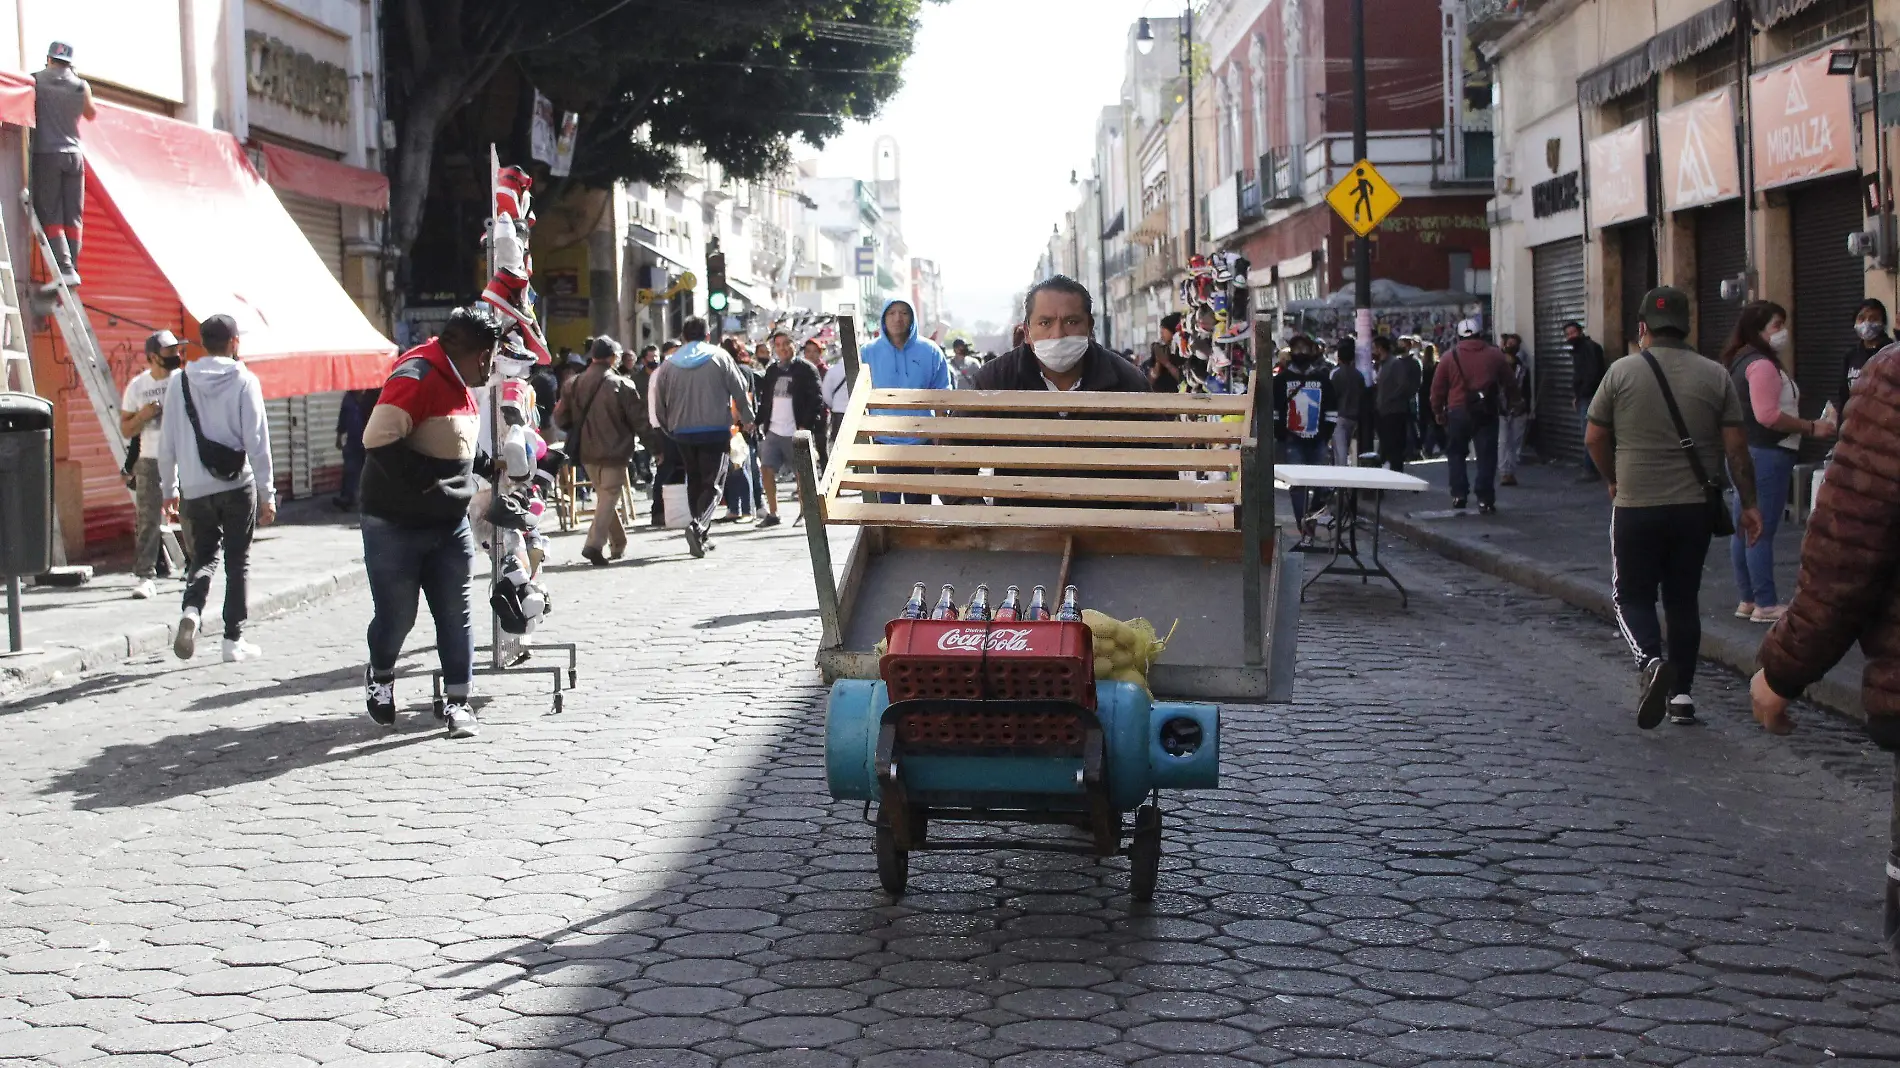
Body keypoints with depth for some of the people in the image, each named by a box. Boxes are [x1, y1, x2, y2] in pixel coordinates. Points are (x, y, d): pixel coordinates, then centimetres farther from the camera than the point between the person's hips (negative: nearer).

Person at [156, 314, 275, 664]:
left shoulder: (179, 382, 3)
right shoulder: (244, 381, -6)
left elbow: (167, 442, 6)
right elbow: (257, 441, -8)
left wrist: (169, 489, 16)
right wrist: (267, 494, -4)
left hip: (195, 488, 2)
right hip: (237, 485, -2)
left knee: (204, 556, 14)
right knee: (237, 562, 8)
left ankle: (191, 610, -14)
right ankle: (234, 640, 9)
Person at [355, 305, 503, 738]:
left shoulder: (459, 382, 11)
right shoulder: (417, 376, -19)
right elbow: (379, 439, -29)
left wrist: (465, 491, 14)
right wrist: (423, 484, -24)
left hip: (450, 524, 8)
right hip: (395, 524, -8)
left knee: (456, 613, 3)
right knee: (397, 613, 3)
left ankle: (457, 701, 8)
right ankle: (380, 677, 30)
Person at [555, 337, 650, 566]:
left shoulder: (575, 384, 1)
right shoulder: (621, 384, -12)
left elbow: (560, 417, 4)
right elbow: (639, 419, -9)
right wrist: (632, 434, 12)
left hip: (586, 452, 5)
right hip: (614, 450, -5)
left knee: (603, 495, 20)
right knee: (609, 497, -2)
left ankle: (618, 544, 27)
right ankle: (594, 543, -18)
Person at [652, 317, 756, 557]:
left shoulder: (669, 364, 7)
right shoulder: (719, 357, 0)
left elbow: (659, 404, 9)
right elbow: (741, 389, 1)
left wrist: (669, 429, 22)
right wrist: (747, 420, 14)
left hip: (683, 432, 3)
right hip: (716, 430, -3)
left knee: (694, 482, 15)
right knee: (712, 484, -3)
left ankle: (702, 535, 16)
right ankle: (699, 525, -27)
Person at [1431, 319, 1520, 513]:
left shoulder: (1450, 357, 2)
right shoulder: (1495, 354, 6)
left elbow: (1438, 388, 2)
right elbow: (1510, 382, 12)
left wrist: (1438, 411, 13)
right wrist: (1513, 402, 28)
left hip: (1458, 412, 0)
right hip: (1486, 413, 0)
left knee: (1456, 454, 16)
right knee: (1486, 456, 2)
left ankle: (1459, 495, 9)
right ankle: (1485, 499, -4)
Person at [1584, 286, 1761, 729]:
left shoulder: (1622, 372, -4)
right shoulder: (1716, 376, 1)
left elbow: (1594, 438, 1)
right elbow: (1736, 447, 0)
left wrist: (1614, 480, 18)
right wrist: (1748, 504, 8)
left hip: (1636, 507, -2)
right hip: (1695, 506, 2)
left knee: (1632, 595, 7)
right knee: (1683, 599, 14)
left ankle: (1651, 661, -19)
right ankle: (1681, 693, 15)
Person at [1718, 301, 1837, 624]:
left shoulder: (1741, 362, 16)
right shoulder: (1762, 364, -16)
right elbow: (1767, 414, -23)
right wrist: (1811, 427, -18)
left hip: (1745, 452, 11)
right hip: (1766, 454, -11)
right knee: (1763, 531, -7)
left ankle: (1748, 600, 18)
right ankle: (1766, 604, -5)